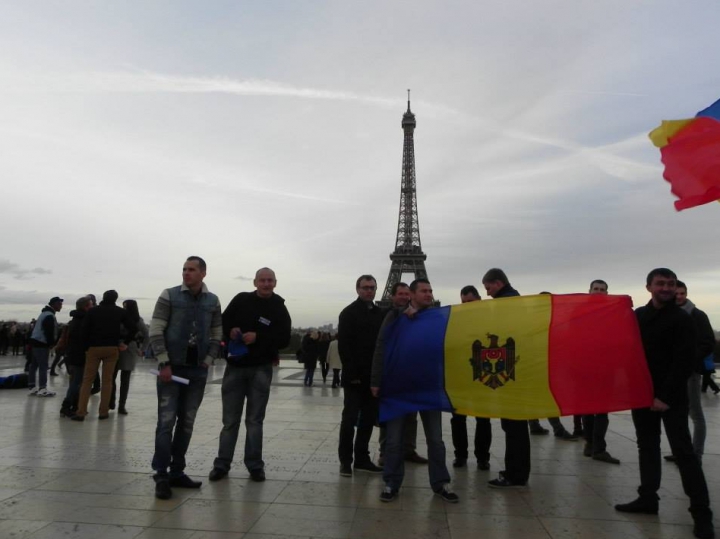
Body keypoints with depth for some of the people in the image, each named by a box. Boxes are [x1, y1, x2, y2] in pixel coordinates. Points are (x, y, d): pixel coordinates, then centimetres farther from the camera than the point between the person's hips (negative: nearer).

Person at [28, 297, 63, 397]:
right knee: (43, 366, -7)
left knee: (34, 365, 13)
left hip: (35, 342, 11)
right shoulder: (50, 316, -16)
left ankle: (31, 387, 18)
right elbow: (50, 332, -21)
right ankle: (42, 389, -5)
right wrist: (52, 343, -13)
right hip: (41, 344, -11)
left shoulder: (45, 313, 18)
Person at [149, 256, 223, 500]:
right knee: (166, 421, -3)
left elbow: (217, 335, 9)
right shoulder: (169, 295, -3)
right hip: (171, 367, -3)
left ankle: (177, 472, 21)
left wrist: (207, 361, -2)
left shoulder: (213, 301, 5)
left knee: (187, 422, 10)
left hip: (198, 370, 3)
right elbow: (155, 331, -6)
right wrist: (164, 363, -12)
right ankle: (161, 475, 6)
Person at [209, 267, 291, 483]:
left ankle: (255, 465, 18)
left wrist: (258, 337, -17)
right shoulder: (241, 299, 4)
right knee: (230, 420, 8)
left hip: (261, 370, -1)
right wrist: (230, 331, -11)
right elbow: (222, 323, 10)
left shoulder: (279, 309, 1)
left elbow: (284, 339, -6)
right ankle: (222, 464, 19)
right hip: (235, 367, 1)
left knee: (255, 420, 7)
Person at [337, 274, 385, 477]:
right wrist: (351, 374, -16)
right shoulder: (348, 313, -3)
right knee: (350, 418, 2)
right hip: (355, 377, -5)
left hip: (374, 376, 5)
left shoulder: (380, 314, 11)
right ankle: (345, 460, 13)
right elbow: (343, 346, -10)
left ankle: (362, 458, 20)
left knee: (369, 419, 10)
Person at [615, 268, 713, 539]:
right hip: (643, 393, 5)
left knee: (683, 451, -5)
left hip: (672, 397, -5)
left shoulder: (683, 320, -6)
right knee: (647, 447, 11)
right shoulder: (638, 316, 9)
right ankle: (648, 498, 21)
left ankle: (702, 513, 2)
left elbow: (684, 362, -12)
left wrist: (666, 396, -17)